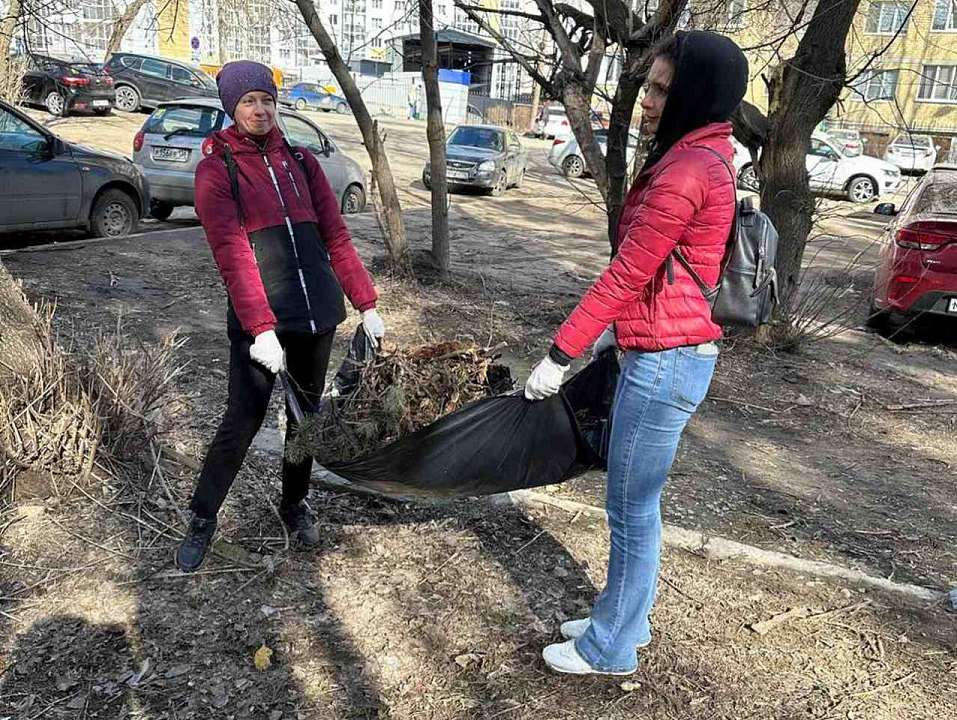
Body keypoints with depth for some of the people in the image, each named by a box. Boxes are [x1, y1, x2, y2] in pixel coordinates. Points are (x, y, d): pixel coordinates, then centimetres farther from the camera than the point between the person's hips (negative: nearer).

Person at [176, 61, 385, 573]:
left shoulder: (300, 161, 12)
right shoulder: (216, 169, -2)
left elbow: (336, 236, 9)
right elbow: (232, 254, -13)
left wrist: (366, 304, 3)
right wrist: (261, 328, -23)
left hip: (317, 310, 5)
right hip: (259, 319, -4)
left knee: (306, 411, 14)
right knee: (242, 421, -4)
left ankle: (295, 505, 33)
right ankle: (202, 520, 17)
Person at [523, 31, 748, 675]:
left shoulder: (686, 169, -18)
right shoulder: (707, 158, 14)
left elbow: (625, 276, -19)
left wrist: (560, 354, -14)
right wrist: (614, 330, 20)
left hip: (663, 363, -10)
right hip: (673, 354, 10)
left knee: (633, 508, 4)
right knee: (635, 501, 20)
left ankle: (611, 649, 23)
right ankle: (625, 618, 38)